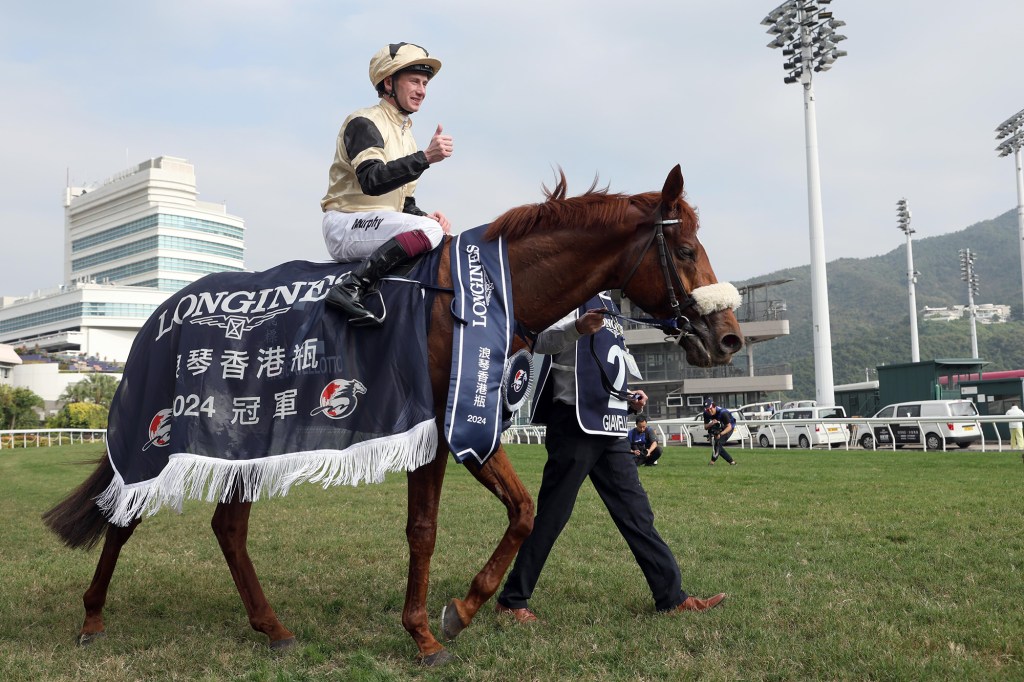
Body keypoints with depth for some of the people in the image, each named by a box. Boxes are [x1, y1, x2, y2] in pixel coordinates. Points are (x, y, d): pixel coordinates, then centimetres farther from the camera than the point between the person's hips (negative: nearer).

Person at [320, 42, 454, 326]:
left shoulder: (406, 134, 20)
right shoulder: (364, 122, -8)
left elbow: (403, 200, 21)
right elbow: (371, 180, -26)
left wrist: (424, 216, 0)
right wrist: (425, 157, -33)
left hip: (381, 225, 9)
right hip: (345, 225, -9)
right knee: (429, 230, -27)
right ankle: (351, 287, -32)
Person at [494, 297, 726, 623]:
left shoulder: (606, 304, 20)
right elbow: (541, 341, -25)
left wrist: (629, 397, 13)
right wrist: (577, 328, -44)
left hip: (609, 429, 8)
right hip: (575, 425, -8)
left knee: (636, 511, 10)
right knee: (551, 515, -2)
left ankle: (672, 596, 18)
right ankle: (512, 600, 11)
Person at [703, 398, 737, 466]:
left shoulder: (723, 413, -35)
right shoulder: (706, 414, -18)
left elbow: (729, 427, -32)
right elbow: (705, 427, -13)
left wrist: (720, 434, -45)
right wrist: (711, 424, -35)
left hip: (728, 427, -7)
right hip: (719, 428, 7)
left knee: (718, 442, -24)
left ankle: (713, 460, -15)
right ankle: (732, 461, 5)